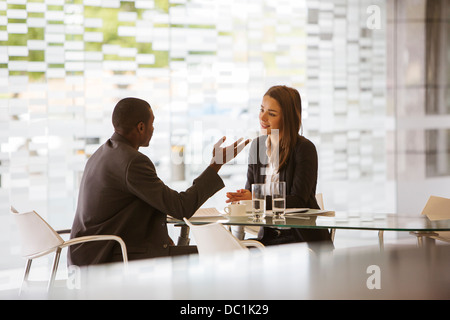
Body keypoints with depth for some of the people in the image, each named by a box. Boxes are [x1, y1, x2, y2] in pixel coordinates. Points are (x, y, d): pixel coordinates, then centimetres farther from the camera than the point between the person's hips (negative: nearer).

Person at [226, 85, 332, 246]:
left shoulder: (304, 148, -10)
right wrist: (240, 198, -16)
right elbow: (250, 190, 9)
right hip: (269, 235, 5)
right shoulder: (257, 145, 11)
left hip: (303, 237, -5)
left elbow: (298, 201, -17)